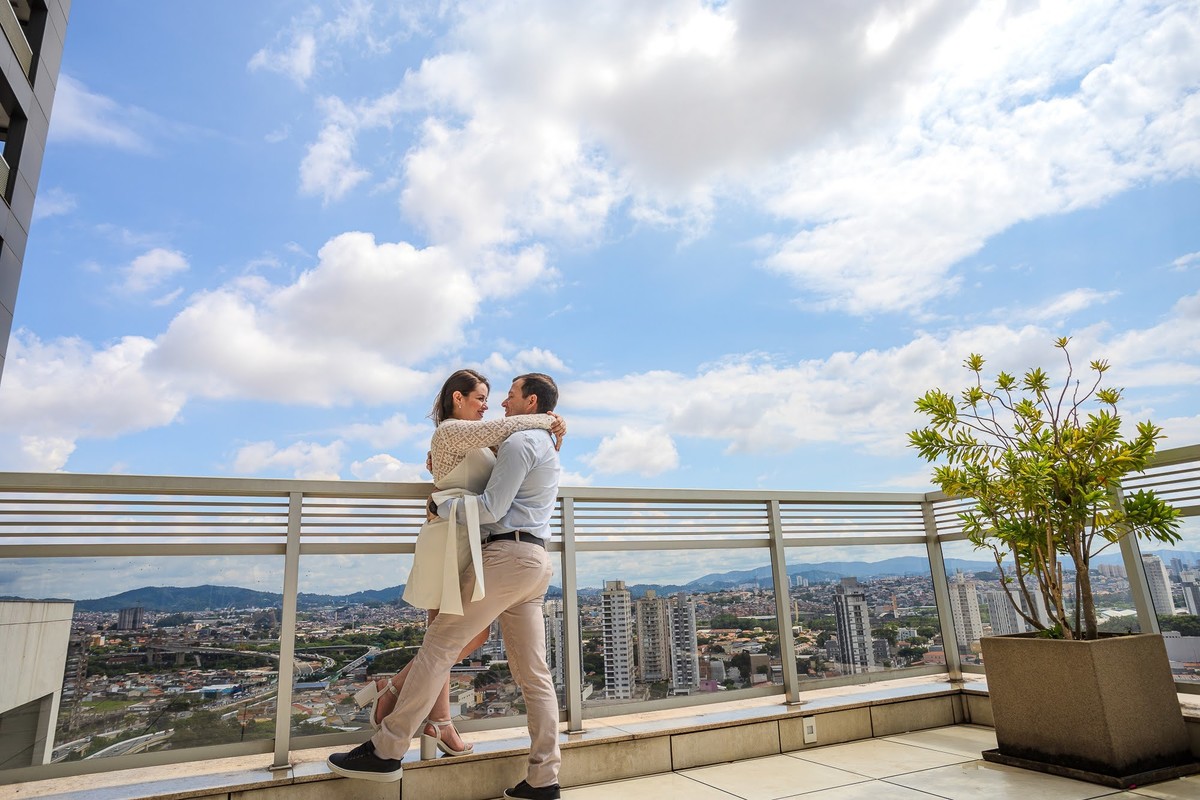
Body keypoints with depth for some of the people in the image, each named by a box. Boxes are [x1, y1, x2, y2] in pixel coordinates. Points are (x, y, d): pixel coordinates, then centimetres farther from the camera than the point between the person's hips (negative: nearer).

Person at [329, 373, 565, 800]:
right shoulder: (549, 448, 24)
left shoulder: (519, 443, -8)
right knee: (534, 673, 8)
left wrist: (440, 506, -2)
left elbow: (490, 509, -14)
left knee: (438, 647, -3)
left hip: (507, 554, -10)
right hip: (536, 560, 10)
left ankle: (385, 751, 4)